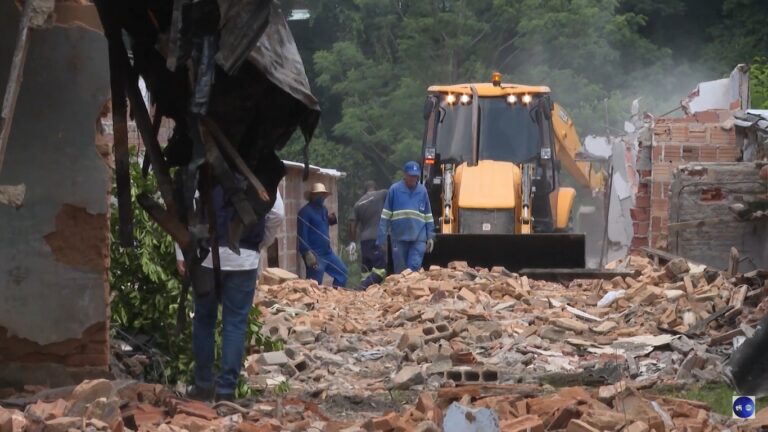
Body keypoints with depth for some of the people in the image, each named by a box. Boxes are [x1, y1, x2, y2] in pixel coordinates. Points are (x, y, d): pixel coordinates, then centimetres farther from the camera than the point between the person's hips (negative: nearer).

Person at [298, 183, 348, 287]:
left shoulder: (323, 209, 14)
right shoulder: (305, 211, -13)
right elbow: (302, 234, -18)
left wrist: (333, 218, 3)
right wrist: (308, 253, -25)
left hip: (327, 252, 9)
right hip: (314, 254, -9)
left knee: (342, 271, 17)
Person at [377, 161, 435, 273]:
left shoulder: (422, 191, 6)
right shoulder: (394, 189, -1)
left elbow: (428, 216, 13)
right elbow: (386, 215, 1)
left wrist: (430, 236, 9)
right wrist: (382, 237, -3)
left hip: (418, 238, 0)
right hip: (399, 237, 0)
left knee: (414, 268, -11)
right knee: (400, 271, 8)